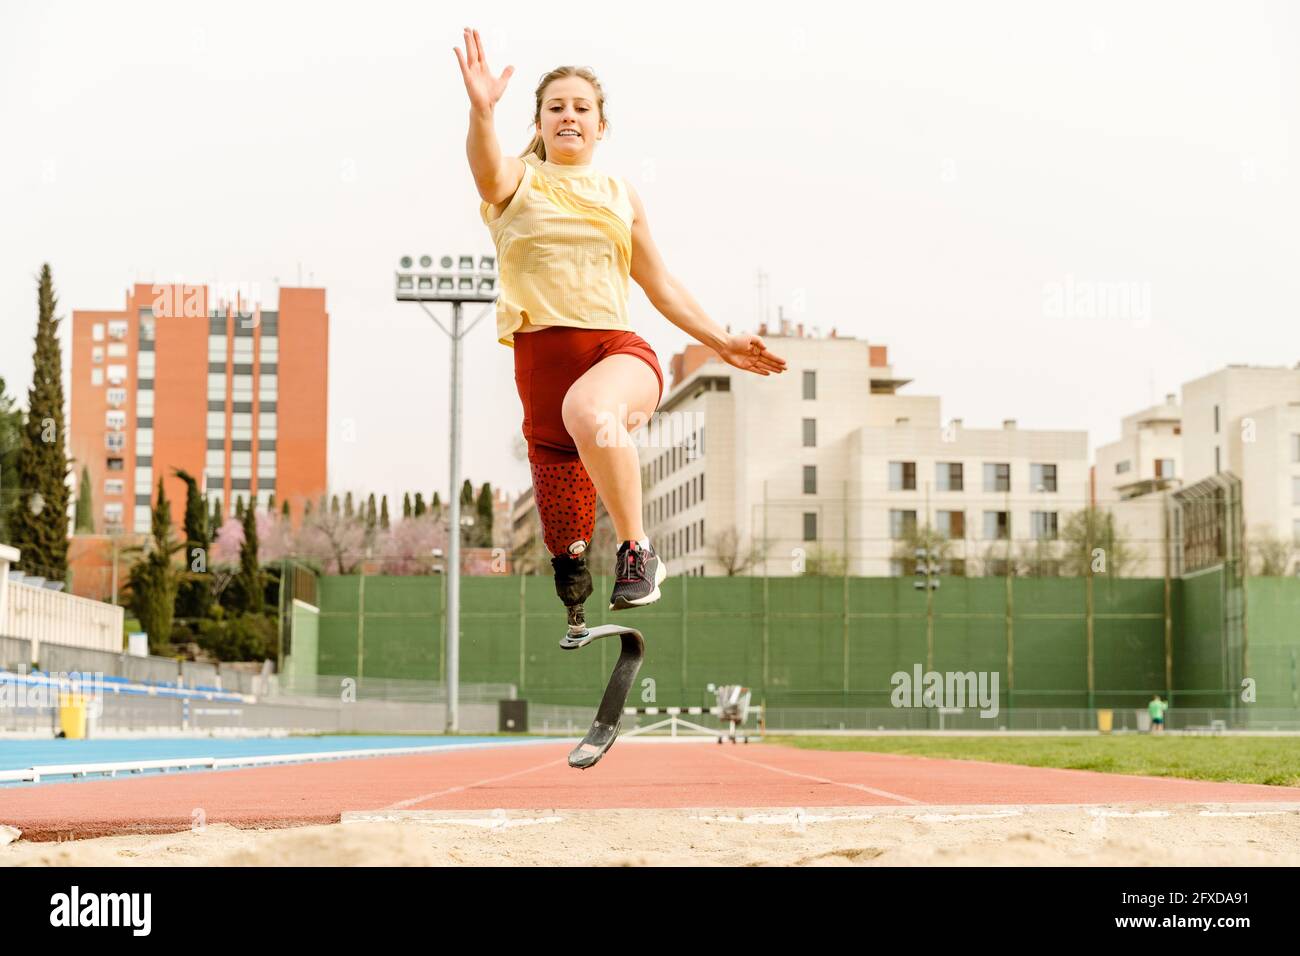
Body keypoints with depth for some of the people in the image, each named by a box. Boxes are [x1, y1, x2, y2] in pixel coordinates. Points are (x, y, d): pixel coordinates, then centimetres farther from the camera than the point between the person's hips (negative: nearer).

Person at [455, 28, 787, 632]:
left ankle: (637, 551, -25)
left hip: (618, 349, 0)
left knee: (589, 409, -40)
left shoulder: (619, 194, 18)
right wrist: (480, 112, -36)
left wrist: (721, 343, 23)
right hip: (540, 353, 0)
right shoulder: (519, 181, 9)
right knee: (567, 554, -1)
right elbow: (489, 176, -17)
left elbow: (658, 283, 26)